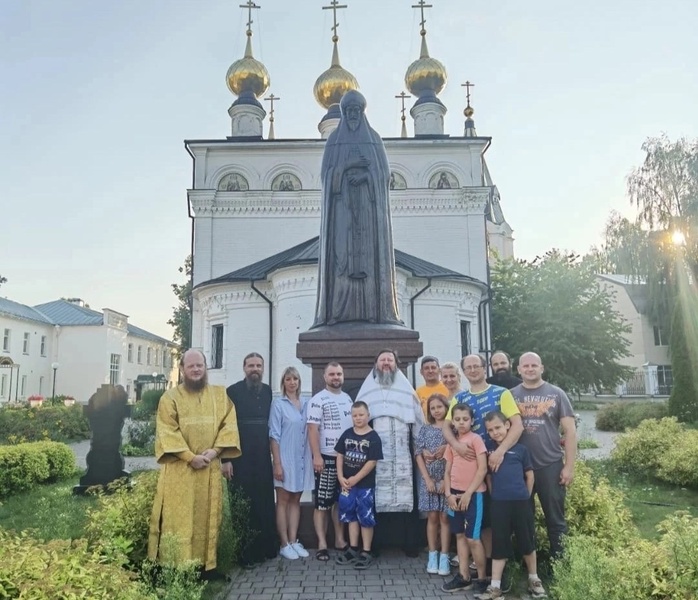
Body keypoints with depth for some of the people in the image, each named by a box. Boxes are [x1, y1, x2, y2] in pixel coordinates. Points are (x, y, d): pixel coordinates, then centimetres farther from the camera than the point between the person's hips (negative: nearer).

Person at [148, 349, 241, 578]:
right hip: (179, 469, -3)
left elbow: (229, 424, 2)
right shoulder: (170, 397, 0)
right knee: (178, 518, 0)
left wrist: (215, 450, -13)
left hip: (210, 468, 3)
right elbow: (167, 432, -8)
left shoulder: (220, 394, 9)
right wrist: (191, 457, -16)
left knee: (207, 517, 8)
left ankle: (207, 565, 17)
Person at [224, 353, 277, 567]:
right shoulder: (233, 391, -7)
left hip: (262, 457, 5)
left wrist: (272, 452, 11)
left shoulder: (267, 391, 8)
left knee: (264, 502, 11)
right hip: (241, 457, -5)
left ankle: (264, 548, 24)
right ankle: (243, 553, 14)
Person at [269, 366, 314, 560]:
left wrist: (313, 457, 5)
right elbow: (274, 435, -8)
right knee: (283, 501, 4)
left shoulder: (306, 403, 6)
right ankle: (284, 544, 10)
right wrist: (277, 463, -13)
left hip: (302, 459, 4)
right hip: (285, 458, -4)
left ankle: (293, 541, 18)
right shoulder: (278, 404, -5)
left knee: (295, 500, 11)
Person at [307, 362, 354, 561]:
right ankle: (322, 544, 6)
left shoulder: (348, 398, 11)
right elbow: (312, 429, -14)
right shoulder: (318, 400, -8)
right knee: (323, 502, -1)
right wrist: (316, 456, -20)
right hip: (327, 457, -6)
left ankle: (340, 540, 23)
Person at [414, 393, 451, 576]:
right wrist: (427, 479, -8)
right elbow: (418, 455, 1)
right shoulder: (425, 430, 5)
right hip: (428, 479, 2)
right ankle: (432, 555, 15)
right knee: (432, 517, 6)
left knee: (444, 518, 2)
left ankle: (444, 557, 8)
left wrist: (446, 480, -12)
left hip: (447, 479, -2)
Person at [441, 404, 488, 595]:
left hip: (473, 494, -6)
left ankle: (482, 578, 13)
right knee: (460, 535, 11)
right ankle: (463, 577, 21)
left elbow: (483, 469, -13)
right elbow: (447, 472, 11)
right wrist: (448, 494, -2)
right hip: (455, 494, 6)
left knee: (472, 538, -2)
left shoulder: (476, 439, -8)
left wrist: (468, 493, -13)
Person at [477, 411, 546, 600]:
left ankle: (534, 579, 31)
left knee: (527, 542, 11)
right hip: (498, 504, 1)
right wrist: (496, 497, 5)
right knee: (499, 545, 7)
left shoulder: (520, 449, 1)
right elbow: (488, 477, 12)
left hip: (521, 502, -1)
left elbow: (529, 475, 7)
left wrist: (524, 498, 8)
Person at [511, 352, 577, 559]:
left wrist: (569, 466, -6)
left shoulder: (556, 394, 0)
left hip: (551, 466, -2)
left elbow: (570, 431, -1)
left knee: (555, 518, 9)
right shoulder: (511, 395, 4)